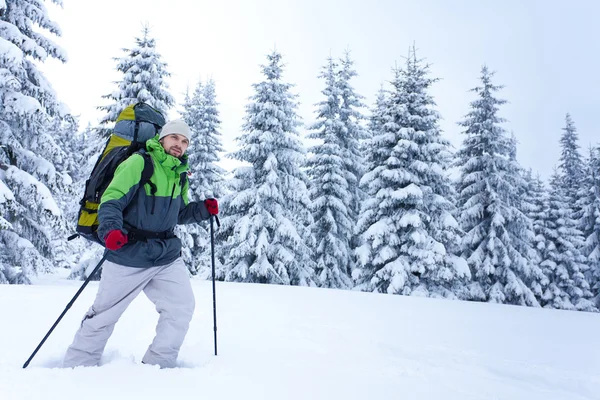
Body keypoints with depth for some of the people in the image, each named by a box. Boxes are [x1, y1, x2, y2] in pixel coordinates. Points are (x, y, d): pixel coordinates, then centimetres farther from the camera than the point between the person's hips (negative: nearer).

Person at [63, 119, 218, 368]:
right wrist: (111, 229, -35)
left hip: (168, 256, 6)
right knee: (103, 316, 8)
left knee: (182, 307, -3)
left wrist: (203, 209, 2)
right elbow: (111, 201, -17)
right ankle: (77, 367, 29)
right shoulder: (138, 163, -12)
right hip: (128, 257, -5)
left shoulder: (180, 175, 9)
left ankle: (157, 366, 14)